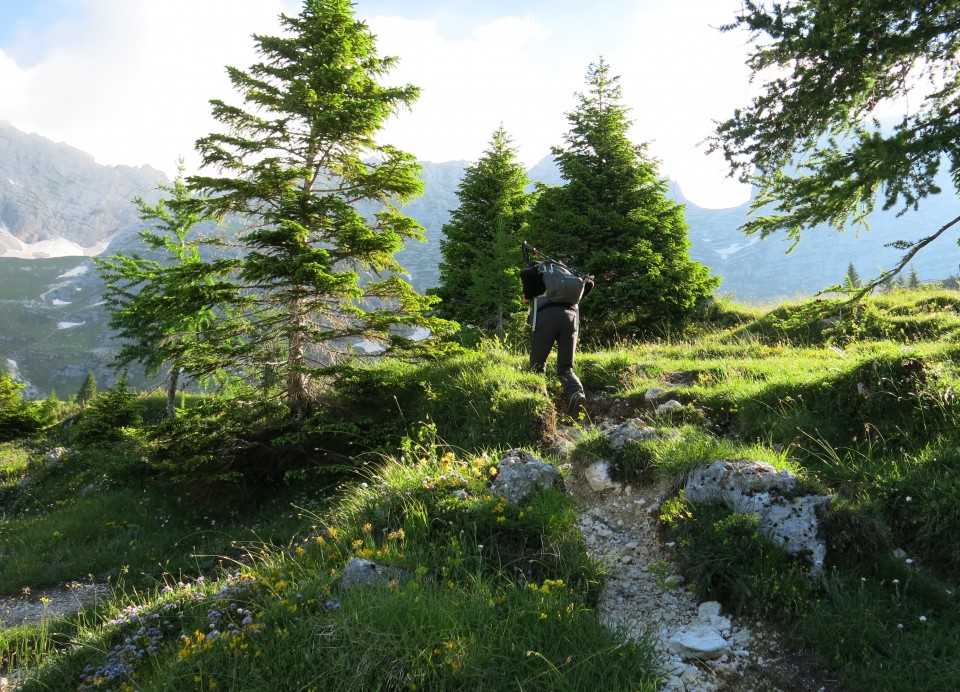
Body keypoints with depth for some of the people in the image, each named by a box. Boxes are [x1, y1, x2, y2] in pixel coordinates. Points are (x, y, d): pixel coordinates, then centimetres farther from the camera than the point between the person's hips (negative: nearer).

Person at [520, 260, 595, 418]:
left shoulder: (538, 270, 24)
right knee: (565, 368, 5)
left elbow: (525, 274, 1)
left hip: (547, 316, -3)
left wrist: (527, 297, 14)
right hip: (571, 316, 3)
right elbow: (588, 282, 29)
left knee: (537, 366, 6)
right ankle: (576, 394, -25)